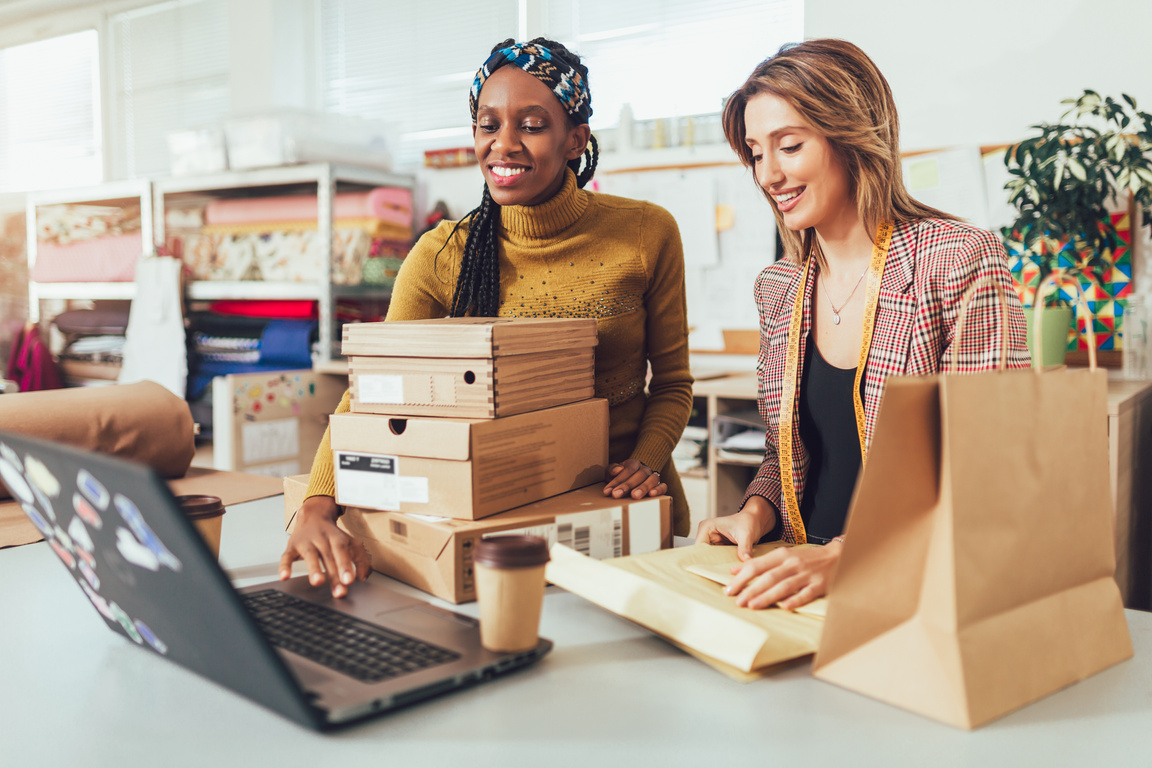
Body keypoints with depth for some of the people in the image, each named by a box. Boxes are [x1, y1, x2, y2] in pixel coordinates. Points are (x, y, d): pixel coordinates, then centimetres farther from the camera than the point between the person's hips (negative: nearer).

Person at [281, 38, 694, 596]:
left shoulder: (647, 234, -3)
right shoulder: (442, 256, -3)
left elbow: (671, 381, 6)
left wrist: (647, 460, -14)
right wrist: (318, 508, -27)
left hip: (629, 511, 0)